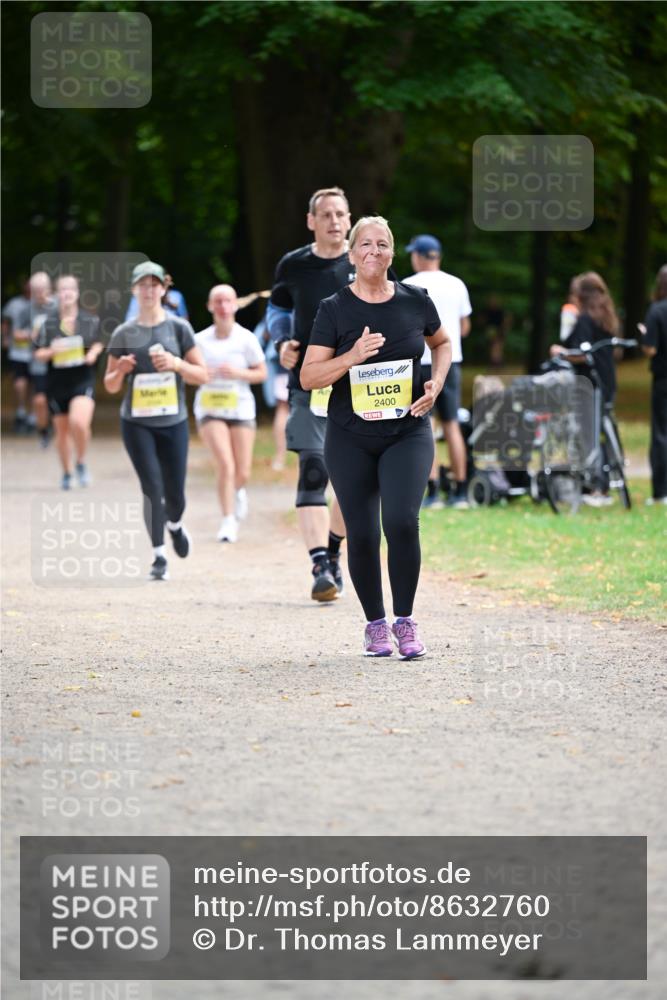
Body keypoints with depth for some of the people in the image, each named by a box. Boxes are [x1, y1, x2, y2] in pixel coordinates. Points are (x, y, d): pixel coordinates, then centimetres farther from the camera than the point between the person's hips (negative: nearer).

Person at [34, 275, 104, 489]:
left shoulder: (90, 320, 0)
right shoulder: (48, 322, -1)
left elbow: (99, 343, 16)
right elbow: (38, 354, 2)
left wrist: (94, 352, -6)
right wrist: (51, 352, -18)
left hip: (83, 380, -2)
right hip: (57, 381, 2)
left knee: (79, 422, -24)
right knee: (62, 430, 11)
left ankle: (81, 463, 3)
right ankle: (66, 473, 31)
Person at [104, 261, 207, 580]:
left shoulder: (178, 327, 2)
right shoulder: (123, 334, 4)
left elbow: (202, 375, 2)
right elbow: (111, 386, 10)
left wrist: (175, 363, -16)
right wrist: (121, 370, -12)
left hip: (173, 422, 0)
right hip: (136, 423, 0)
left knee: (174, 493, 4)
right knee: (152, 487, -13)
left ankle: (175, 524, 39)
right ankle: (158, 556, -6)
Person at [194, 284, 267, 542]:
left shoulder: (246, 338, -2)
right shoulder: (200, 340, 0)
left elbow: (261, 373, 3)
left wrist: (238, 373, -15)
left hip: (240, 407, 1)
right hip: (209, 409, -1)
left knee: (242, 473, 2)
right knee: (225, 465, -18)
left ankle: (238, 491, 40)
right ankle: (228, 520, -6)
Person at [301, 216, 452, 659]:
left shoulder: (415, 300, 1)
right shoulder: (335, 309, -4)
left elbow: (442, 343, 20)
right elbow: (309, 376, -8)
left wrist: (437, 382, 2)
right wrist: (353, 357, -23)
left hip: (407, 434, 0)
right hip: (350, 439, 0)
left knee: (402, 521, -18)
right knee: (362, 534, 2)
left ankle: (405, 621, -2)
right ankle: (375, 624, 20)